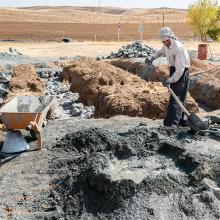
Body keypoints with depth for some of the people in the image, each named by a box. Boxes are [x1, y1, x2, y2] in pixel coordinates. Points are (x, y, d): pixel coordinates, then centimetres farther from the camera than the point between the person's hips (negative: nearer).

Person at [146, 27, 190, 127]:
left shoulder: (178, 47, -25)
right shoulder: (166, 45, 1)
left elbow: (180, 69, -28)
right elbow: (161, 52, 27)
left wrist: (170, 80, -33)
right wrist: (151, 58, 11)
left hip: (181, 73, -9)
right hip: (173, 70, 9)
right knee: (179, 98, 15)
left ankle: (171, 123, -17)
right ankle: (181, 121, 26)